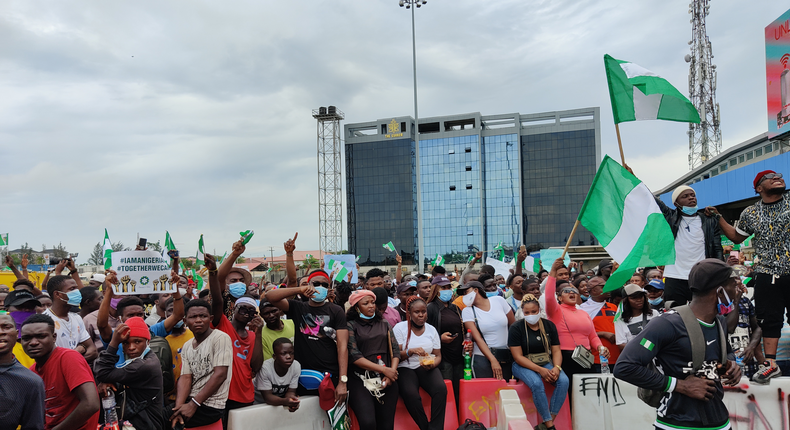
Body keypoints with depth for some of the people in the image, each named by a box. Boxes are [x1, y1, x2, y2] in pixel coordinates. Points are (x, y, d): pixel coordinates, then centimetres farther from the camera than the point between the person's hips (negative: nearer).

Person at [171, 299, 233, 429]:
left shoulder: (220, 338, -11)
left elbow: (220, 374, -17)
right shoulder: (187, 346, 12)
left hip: (210, 406, -7)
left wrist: (193, 404, -19)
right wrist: (178, 407, -13)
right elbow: (186, 378, 4)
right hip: (191, 400, 7)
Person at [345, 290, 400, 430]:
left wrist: (392, 371, -9)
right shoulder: (351, 326, 2)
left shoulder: (384, 325, 18)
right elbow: (354, 355, -8)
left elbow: (395, 350, 11)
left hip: (386, 379, 4)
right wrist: (384, 369, -12)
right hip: (360, 379, -4)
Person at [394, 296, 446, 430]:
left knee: (441, 389, -29)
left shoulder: (431, 329, 11)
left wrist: (432, 364, -11)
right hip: (405, 368, -3)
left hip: (427, 368, 3)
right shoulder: (400, 328, 1)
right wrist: (411, 351, -22)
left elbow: (438, 355, 12)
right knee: (410, 394, -34)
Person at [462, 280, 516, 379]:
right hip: (482, 358, -2)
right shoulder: (467, 311, -3)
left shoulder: (498, 300, 2)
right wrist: (493, 361, -20)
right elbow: (477, 339, -12)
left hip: (506, 356, 2)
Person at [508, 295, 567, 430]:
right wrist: (540, 370, -22)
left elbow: (556, 350, 4)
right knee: (537, 383, -34)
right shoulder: (516, 328, -8)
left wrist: (557, 368, -18)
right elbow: (518, 357, -12)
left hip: (546, 363, 4)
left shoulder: (549, 325, 4)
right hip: (523, 366, -4)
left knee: (564, 381, -25)